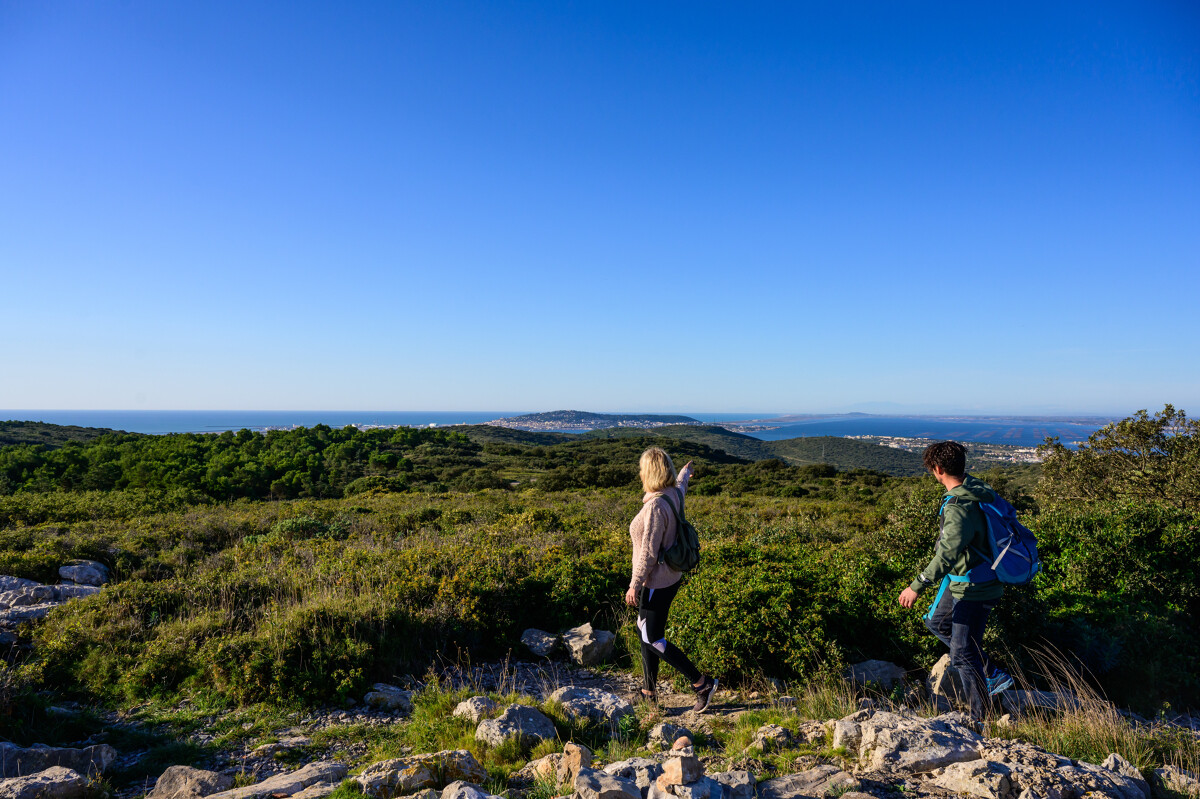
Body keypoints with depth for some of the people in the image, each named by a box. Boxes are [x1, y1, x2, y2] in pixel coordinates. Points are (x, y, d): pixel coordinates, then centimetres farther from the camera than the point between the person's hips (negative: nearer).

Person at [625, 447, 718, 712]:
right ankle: (649, 692, 28)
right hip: (669, 578, 9)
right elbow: (680, 485, 28)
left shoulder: (656, 506, -26)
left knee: (653, 639, 2)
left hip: (656, 583, -9)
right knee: (644, 631, 18)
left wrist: (634, 586, -17)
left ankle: (701, 683, 6)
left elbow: (648, 552, -24)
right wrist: (685, 473, 51)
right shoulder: (674, 494, 1)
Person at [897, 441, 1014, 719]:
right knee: (937, 622, 24)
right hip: (962, 583, 10)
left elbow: (947, 555, -36)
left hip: (974, 591, -10)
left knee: (963, 654, 1)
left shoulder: (960, 508, -30)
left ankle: (980, 719, 16)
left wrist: (918, 586, -33)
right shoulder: (978, 489, -1)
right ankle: (992, 675, 28)